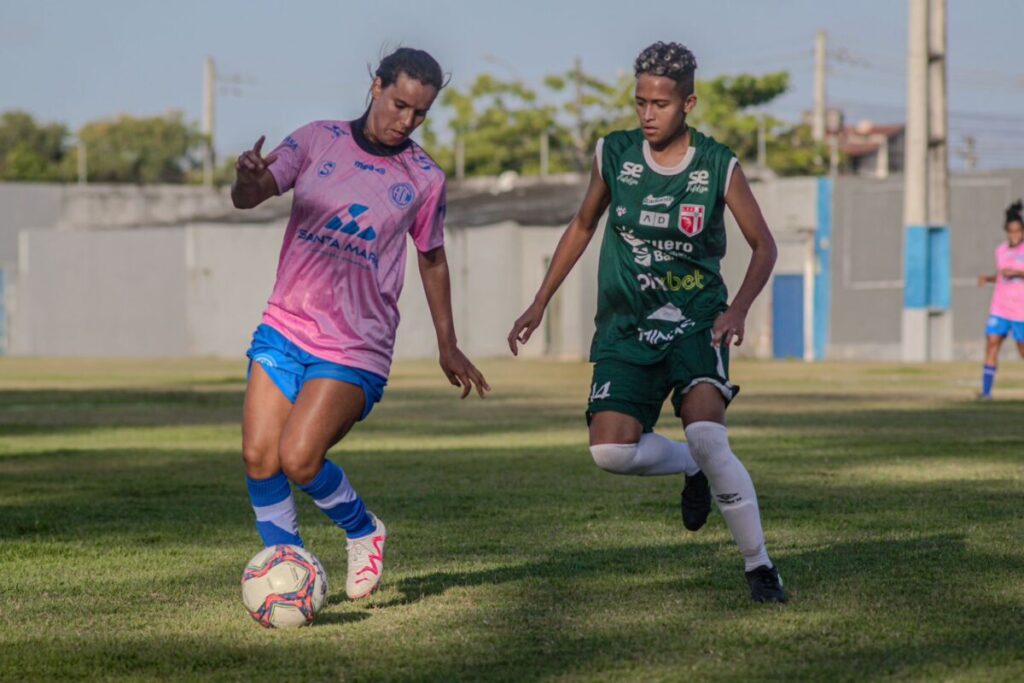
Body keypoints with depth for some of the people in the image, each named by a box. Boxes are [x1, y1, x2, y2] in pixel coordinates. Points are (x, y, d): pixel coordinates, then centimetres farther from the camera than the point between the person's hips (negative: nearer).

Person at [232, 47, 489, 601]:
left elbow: (432, 258, 16)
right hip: (284, 327, 3)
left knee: (299, 458, -18)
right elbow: (250, 196, -8)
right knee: (258, 457, -5)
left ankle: (363, 531, 9)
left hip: (356, 348, -3)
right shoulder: (318, 139, 1)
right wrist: (248, 178, -33)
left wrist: (447, 345, 22)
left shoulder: (424, 178, 2)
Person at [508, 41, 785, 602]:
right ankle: (692, 470, 16)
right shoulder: (613, 154, 0)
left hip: (697, 323, -3)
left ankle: (759, 565, -10)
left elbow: (763, 245, 2)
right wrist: (539, 304, 14)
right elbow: (583, 226, 16)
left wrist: (738, 308, -15)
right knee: (610, 450, -17)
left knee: (706, 436, -26)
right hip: (627, 327, 3)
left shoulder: (719, 167, -7)